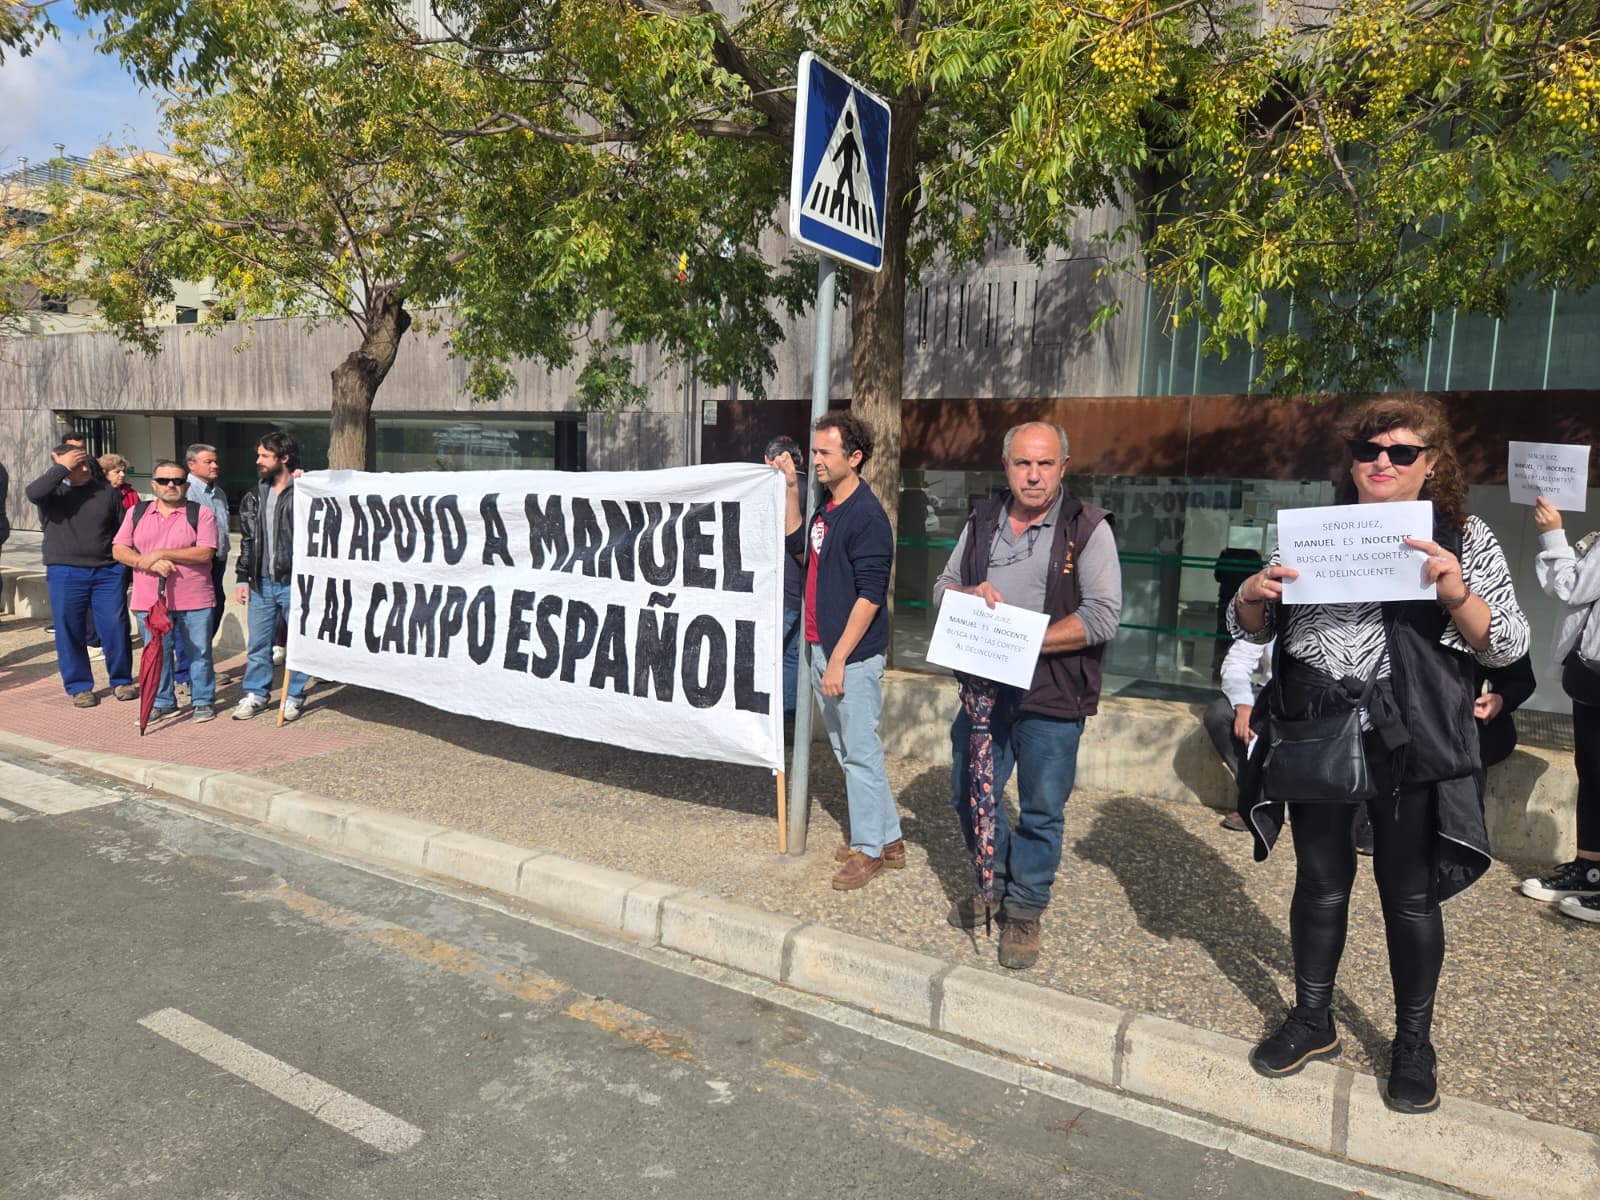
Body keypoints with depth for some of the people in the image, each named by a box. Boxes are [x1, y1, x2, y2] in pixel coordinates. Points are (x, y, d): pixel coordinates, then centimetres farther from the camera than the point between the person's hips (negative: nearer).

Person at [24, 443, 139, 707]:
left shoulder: (107, 491, 6)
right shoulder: (53, 492, 1)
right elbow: (33, 492, -23)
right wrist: (63, 468, -19)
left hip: (107, 571, 1)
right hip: (65, 574, -1)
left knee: (116, 628, 1)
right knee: (69, 631, 4)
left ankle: (121, 681, 17)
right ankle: (79, 687, 16)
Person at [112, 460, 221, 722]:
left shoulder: (200, 513, -2)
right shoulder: (136, 513, 10)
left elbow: (205, 553, -13)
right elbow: (119, 550, 5)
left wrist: (161, 554, -16)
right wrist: (147, 563, -13)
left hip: (194, 601, -3)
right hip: (150, 601, 3)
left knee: (199, 653, 4)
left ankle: (203, 701, 17)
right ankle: (161, 702, 24)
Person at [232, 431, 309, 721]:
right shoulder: (253, 497, 11)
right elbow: (246, 541, 13)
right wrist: (243, 579, 11)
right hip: (261, 584, 5)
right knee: (257, 643, 11)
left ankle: (294, 696, 17)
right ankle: (255, 694, 24)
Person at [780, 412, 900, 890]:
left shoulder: (867, 515, -16)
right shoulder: (827, 509, 10)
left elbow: (869, 596, -20)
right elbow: (796, 544, 26)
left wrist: (838, 660, -21)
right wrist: (790, 489, 14)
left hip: (853, 655, -9)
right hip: (823, 647, 9)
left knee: (859, 751, 1)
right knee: (846, 748, 16)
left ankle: (869, 848, 17)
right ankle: (889, 840, 28)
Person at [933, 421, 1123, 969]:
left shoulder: (1088, 527, -7)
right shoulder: (983, 520, 8)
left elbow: (1102, 616, -14)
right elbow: (943, 587, 13)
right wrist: (970, 594, -10)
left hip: (1051, 696, -4)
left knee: (1041, 811, 7)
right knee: (969, 792, 15)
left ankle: (1025, 909, 28)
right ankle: (994, 885, 39)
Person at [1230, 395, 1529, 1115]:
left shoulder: (1463, 540, 2)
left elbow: (1507, 647, -3)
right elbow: (1254, 630, 11)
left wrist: (1455, 593, -21)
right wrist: (1253, 595, -12)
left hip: (1407, 740, -2)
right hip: (1315, 732, 2)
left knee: (1409, 894, 8)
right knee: (1319, 880, 13)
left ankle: (1413, 1043, 28)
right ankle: (1312, 1021, 30)